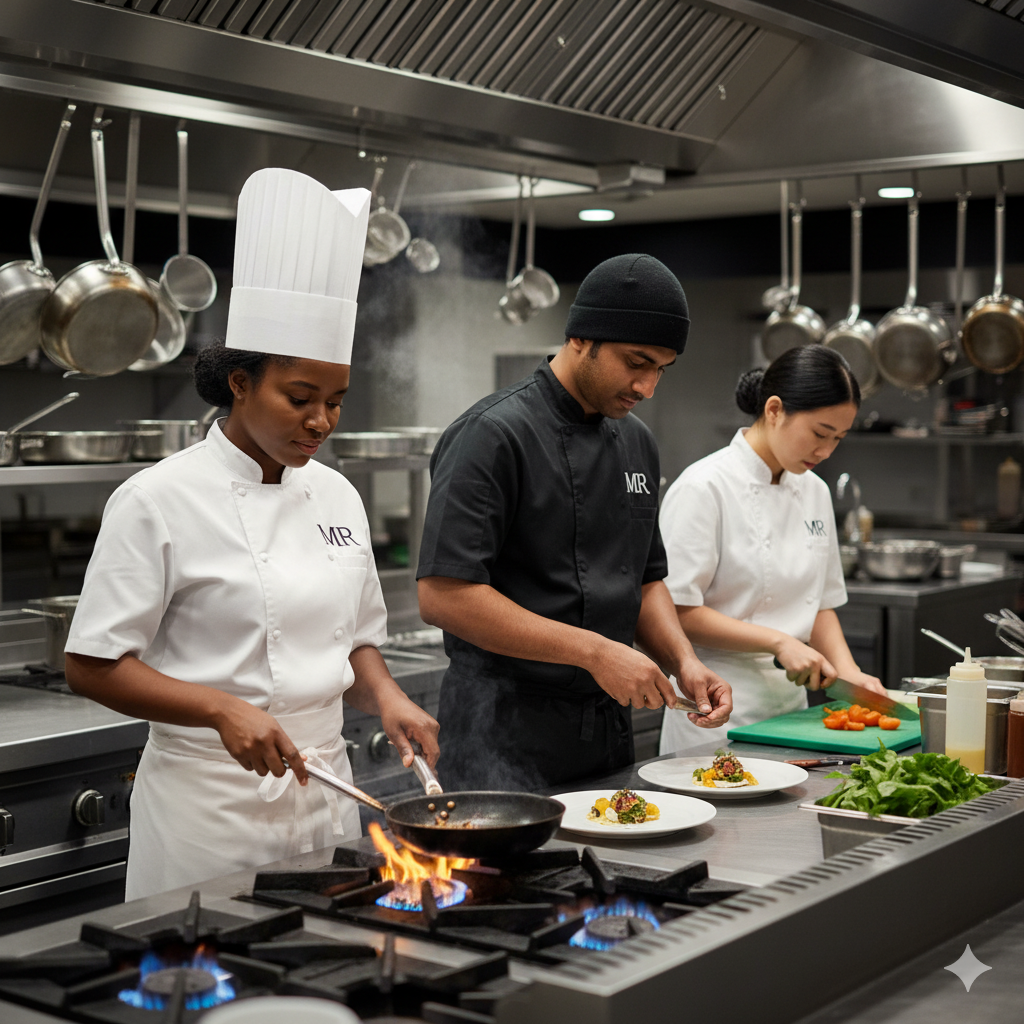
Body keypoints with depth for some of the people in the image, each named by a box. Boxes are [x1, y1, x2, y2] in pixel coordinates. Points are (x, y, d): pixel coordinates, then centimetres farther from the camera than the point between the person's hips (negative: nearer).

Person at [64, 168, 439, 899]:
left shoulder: (336, 497, 7)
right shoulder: (160, 500, -11)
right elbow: (94, 666, -11)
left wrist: (386, 698, -5)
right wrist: (223, 709, -23)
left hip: (324, 786, 6)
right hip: (211, 797, -5)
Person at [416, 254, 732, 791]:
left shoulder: (637, 442, 10)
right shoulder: (493, 434, -15)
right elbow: (443, 596, -22)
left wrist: (684, 661, -1)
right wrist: (595, 652, -23)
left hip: (608, 725, 8)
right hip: (505, 730, -8)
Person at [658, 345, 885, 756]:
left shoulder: (814, 492, 9)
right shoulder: (704, 488, -13)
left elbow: (822, 602, 15)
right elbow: (676, 611, -17)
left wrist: (847, 670, -2)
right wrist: (778, 642, -20)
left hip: (791, 703, 7)